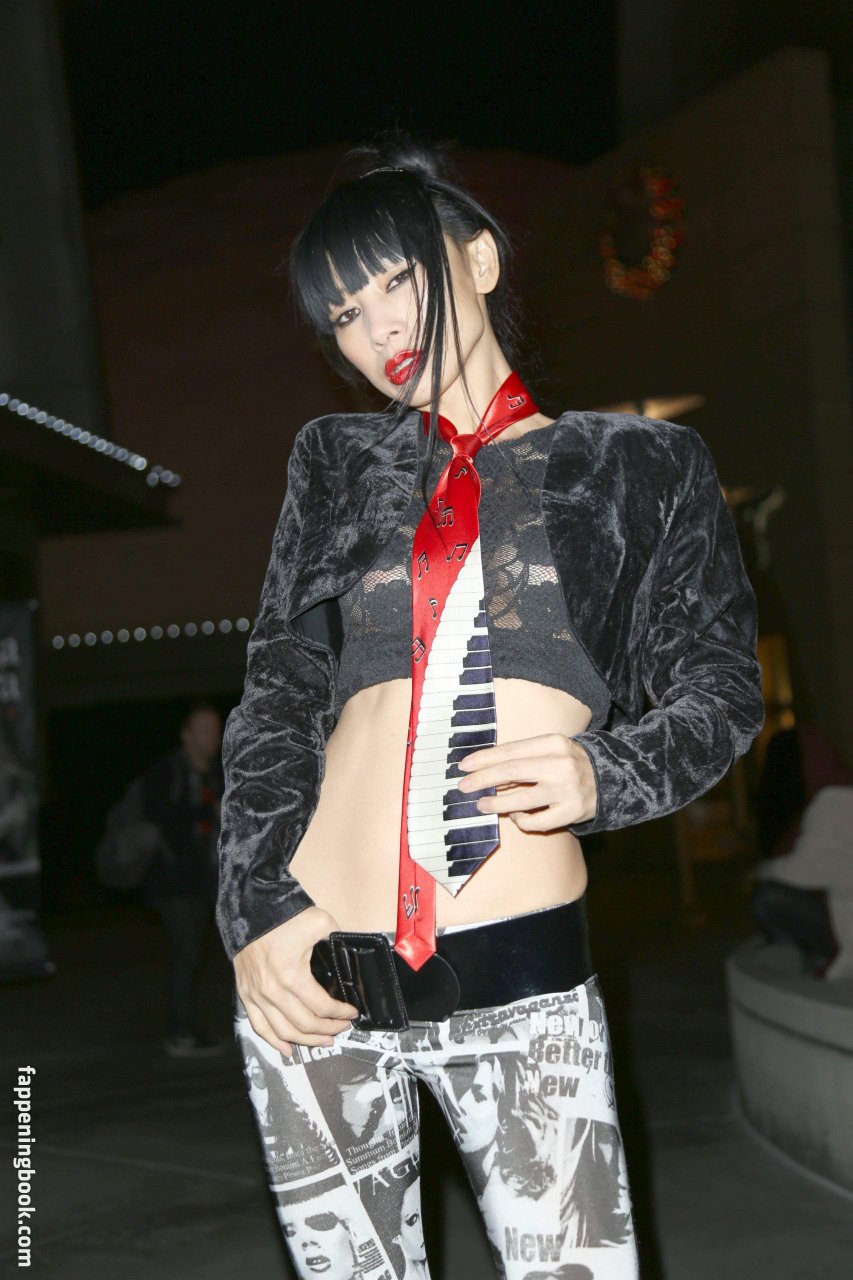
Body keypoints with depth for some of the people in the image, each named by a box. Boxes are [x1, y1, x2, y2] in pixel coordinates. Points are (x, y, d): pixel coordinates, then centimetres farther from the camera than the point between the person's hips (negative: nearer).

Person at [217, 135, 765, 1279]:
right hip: (313, 974, 2)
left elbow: (721, 691, 9)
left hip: (518, 972, -2)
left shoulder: (643, 466, 10)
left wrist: (605, 772, -13)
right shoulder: (338, 463, 14)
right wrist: (258, 909, -3)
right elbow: (276, 698, 11)